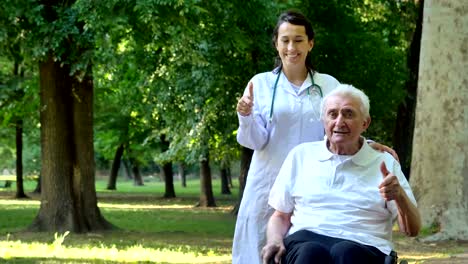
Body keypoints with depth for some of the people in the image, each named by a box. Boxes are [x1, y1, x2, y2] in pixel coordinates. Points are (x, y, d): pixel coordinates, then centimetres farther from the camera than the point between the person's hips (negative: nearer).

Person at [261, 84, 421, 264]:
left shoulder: (385, 164, 16)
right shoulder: (300, 155, 21)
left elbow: (412, 230, 11)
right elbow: (280, 216, 23)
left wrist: (399, 195, -10)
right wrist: (275, 241, 0)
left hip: (364, 246, -1)